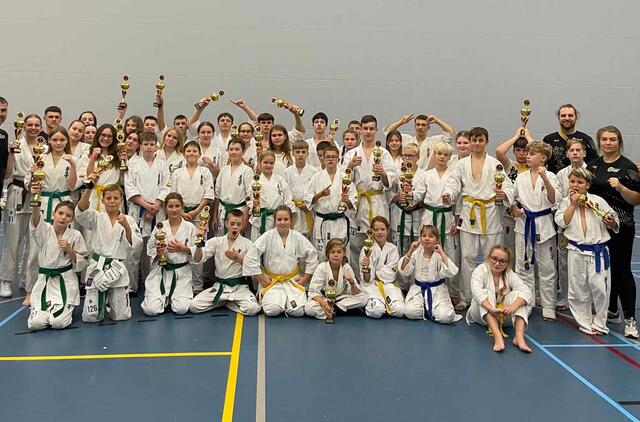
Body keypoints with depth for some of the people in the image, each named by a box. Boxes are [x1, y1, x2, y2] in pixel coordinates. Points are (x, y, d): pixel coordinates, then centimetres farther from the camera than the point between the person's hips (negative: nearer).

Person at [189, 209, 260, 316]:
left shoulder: (247, 244, -2)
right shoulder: (216, 241, 3)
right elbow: (198, 259, -3)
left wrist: (239, 259, -21)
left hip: (239, 287, -1)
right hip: (219, 286, 2)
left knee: (253, 309, -29)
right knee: (194, 306, -16)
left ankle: (227, 302, 3)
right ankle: (226, 301, 9)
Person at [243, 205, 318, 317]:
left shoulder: (298, 238, -1)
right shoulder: (267, 237, -8)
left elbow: (312, 256, 8)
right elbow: (250, 258, -9)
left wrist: (305, 278, 3)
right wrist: (261, 279, -7)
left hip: (293, 281, 2)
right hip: (271, 281, -2)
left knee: (298, 311, -17)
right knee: (272, 310, -23)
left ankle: (287, 300, 16)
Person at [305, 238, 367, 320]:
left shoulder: (347, 268, -9)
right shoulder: (321, 268, -16)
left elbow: (356, 294, -11)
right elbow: (313, 292, -20)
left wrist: (352, 283, -33)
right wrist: (324, 304, -39)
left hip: (340, 299, 2)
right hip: (323, 299, -2)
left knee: (363, 297, -20)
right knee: (309, 307, -33)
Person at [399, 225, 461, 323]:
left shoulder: (439, 255, -6)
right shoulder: (416, 253, -1)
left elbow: (451, 272, -23)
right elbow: (403, 271, -10)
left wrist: (441, 253, -23)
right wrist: (410, 251, -18)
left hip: (437, 290, -1)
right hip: (418, 289, 2)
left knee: (445, 317, -23)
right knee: (410, 312, -25)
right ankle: (430, 311, 8)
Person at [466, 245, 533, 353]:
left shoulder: (510, 274, -6)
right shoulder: (480, 270, -14)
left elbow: (526, 291, -22)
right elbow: (477, 291, -33)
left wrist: (513, 306, -43)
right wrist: (491, 309, -50)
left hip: (504, 314, 2)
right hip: (482, 314, -2)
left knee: (517, 294, -22)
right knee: (486, 293, -31)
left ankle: (519, 336, -40)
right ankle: (497, 336, -49)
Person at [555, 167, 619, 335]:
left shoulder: (598, 201, 1)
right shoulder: (566, 202, 6)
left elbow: (614, 224, 7)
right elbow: (562, 222, -9)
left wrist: (611, 222, -16)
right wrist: (573, 204, -10)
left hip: (598, 252, -1)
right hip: (576, 252, 1)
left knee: (599, 287, -4)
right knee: (578, 289, 7)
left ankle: (599, 322, 16)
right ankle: (585, 322, 23)